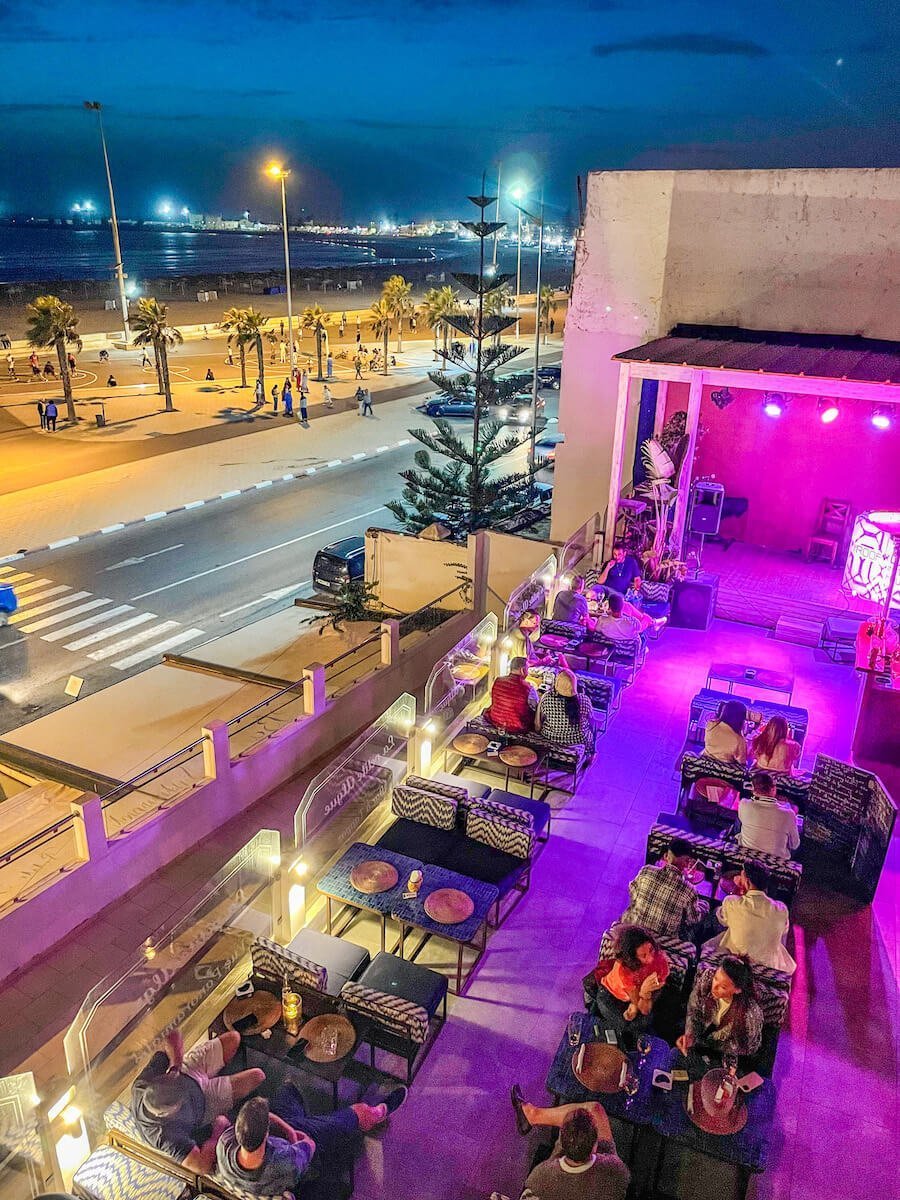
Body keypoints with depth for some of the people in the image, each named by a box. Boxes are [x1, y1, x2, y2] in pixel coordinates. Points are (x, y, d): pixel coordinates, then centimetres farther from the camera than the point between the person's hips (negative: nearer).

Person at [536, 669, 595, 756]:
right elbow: (591, 722, -8)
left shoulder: (546, 698, -26)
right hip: (579, 741, -1)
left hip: (550, 739, 1)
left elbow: (538, 722, -11)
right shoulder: (584, 700, -25)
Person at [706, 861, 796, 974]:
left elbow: (721, 919, -2)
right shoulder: (780, 910, -21)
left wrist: (737, 892, 0)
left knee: (706, 947, 28)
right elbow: (783, 931, 1)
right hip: (769, 964, 2)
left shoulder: (731, 903, -25)